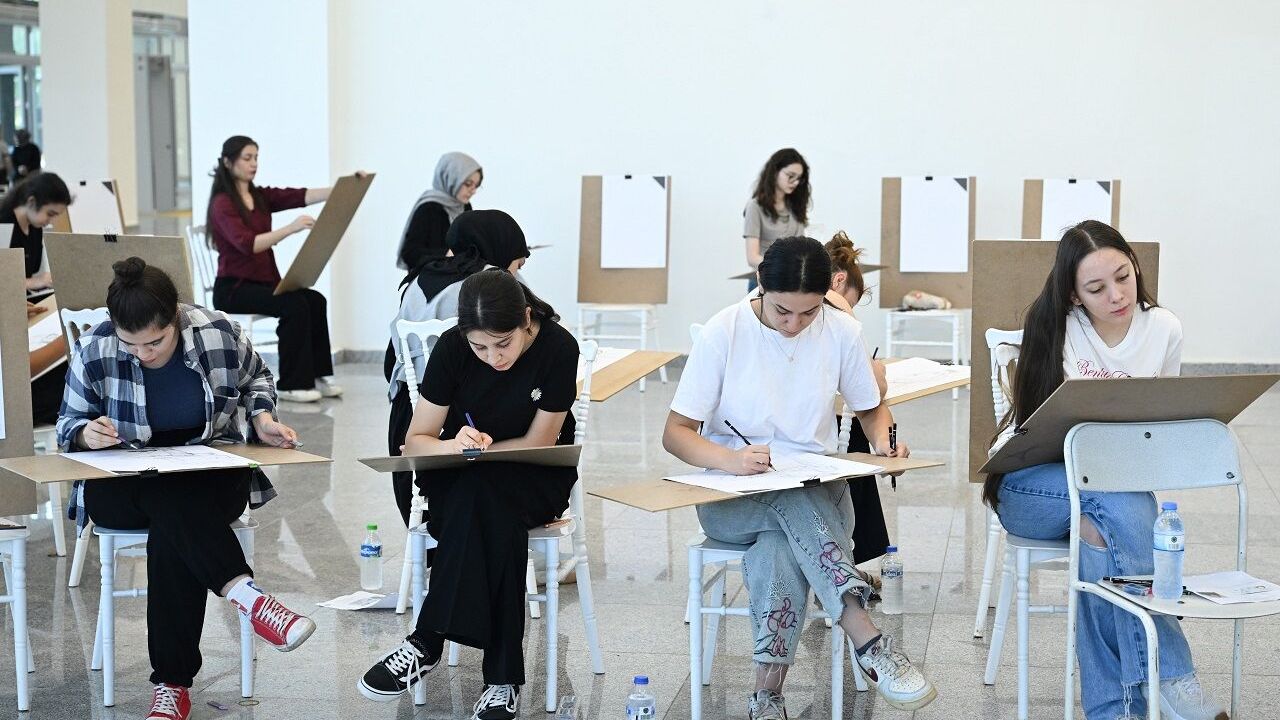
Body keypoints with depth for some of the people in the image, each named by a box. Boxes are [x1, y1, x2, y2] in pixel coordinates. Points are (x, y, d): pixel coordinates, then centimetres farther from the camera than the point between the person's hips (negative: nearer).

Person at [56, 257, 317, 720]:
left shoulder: (220, 335, -11)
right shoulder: (95, 352, -11)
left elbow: (255, 379, 13)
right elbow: (68, 423, 4)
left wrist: (262, 417, -8)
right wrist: (86, 434, -20)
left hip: (212, 476, 0)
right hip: (124, 485, 0)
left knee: (172, 528, -34)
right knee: (171, 503, -36)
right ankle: (247, 596, -45)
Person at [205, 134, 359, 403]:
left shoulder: (261, 197, 10)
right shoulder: (222, 204, -11)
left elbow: (302, 196, -6)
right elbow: (247, 244, -27)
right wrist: (290, 228, -38)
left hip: (264, 282, 7)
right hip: (233, 288, -7)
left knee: (315, 300, -16)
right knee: (294, 305, -26)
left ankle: (316, 375, -8)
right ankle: (291, 385, -19)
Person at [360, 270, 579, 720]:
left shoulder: (558, 348, -17)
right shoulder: (452, 348, -12)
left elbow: (537, 445, -11)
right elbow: (415, 442, -7)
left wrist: (477, 448, -21)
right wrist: (455, 445, -29)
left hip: (536, 480, -1)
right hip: (460, 480, 1)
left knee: (476, 495, -37)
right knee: (495, 520, -37)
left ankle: (427, 643, -29)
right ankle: (502, 676, -33)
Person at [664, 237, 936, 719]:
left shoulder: (841, 332, -1)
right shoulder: (725, 332, -8)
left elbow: (870, 409, 17)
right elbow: (675, 432, -9)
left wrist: (883, 442, -8)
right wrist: (729, 459, -30)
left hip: (818, 490, 2)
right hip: (733, 499, -1)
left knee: (780, 548, -35)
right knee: (792, 501, -37)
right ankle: (869, 642, -43)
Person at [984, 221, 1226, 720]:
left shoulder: (1164, 330, 1)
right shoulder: (1055, 325, -8)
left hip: (1118, 480, 2)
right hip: (1029, 483, -2)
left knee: (1100, 532, -36)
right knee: (1122, 504, -37)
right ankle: (1169, 680, -39)